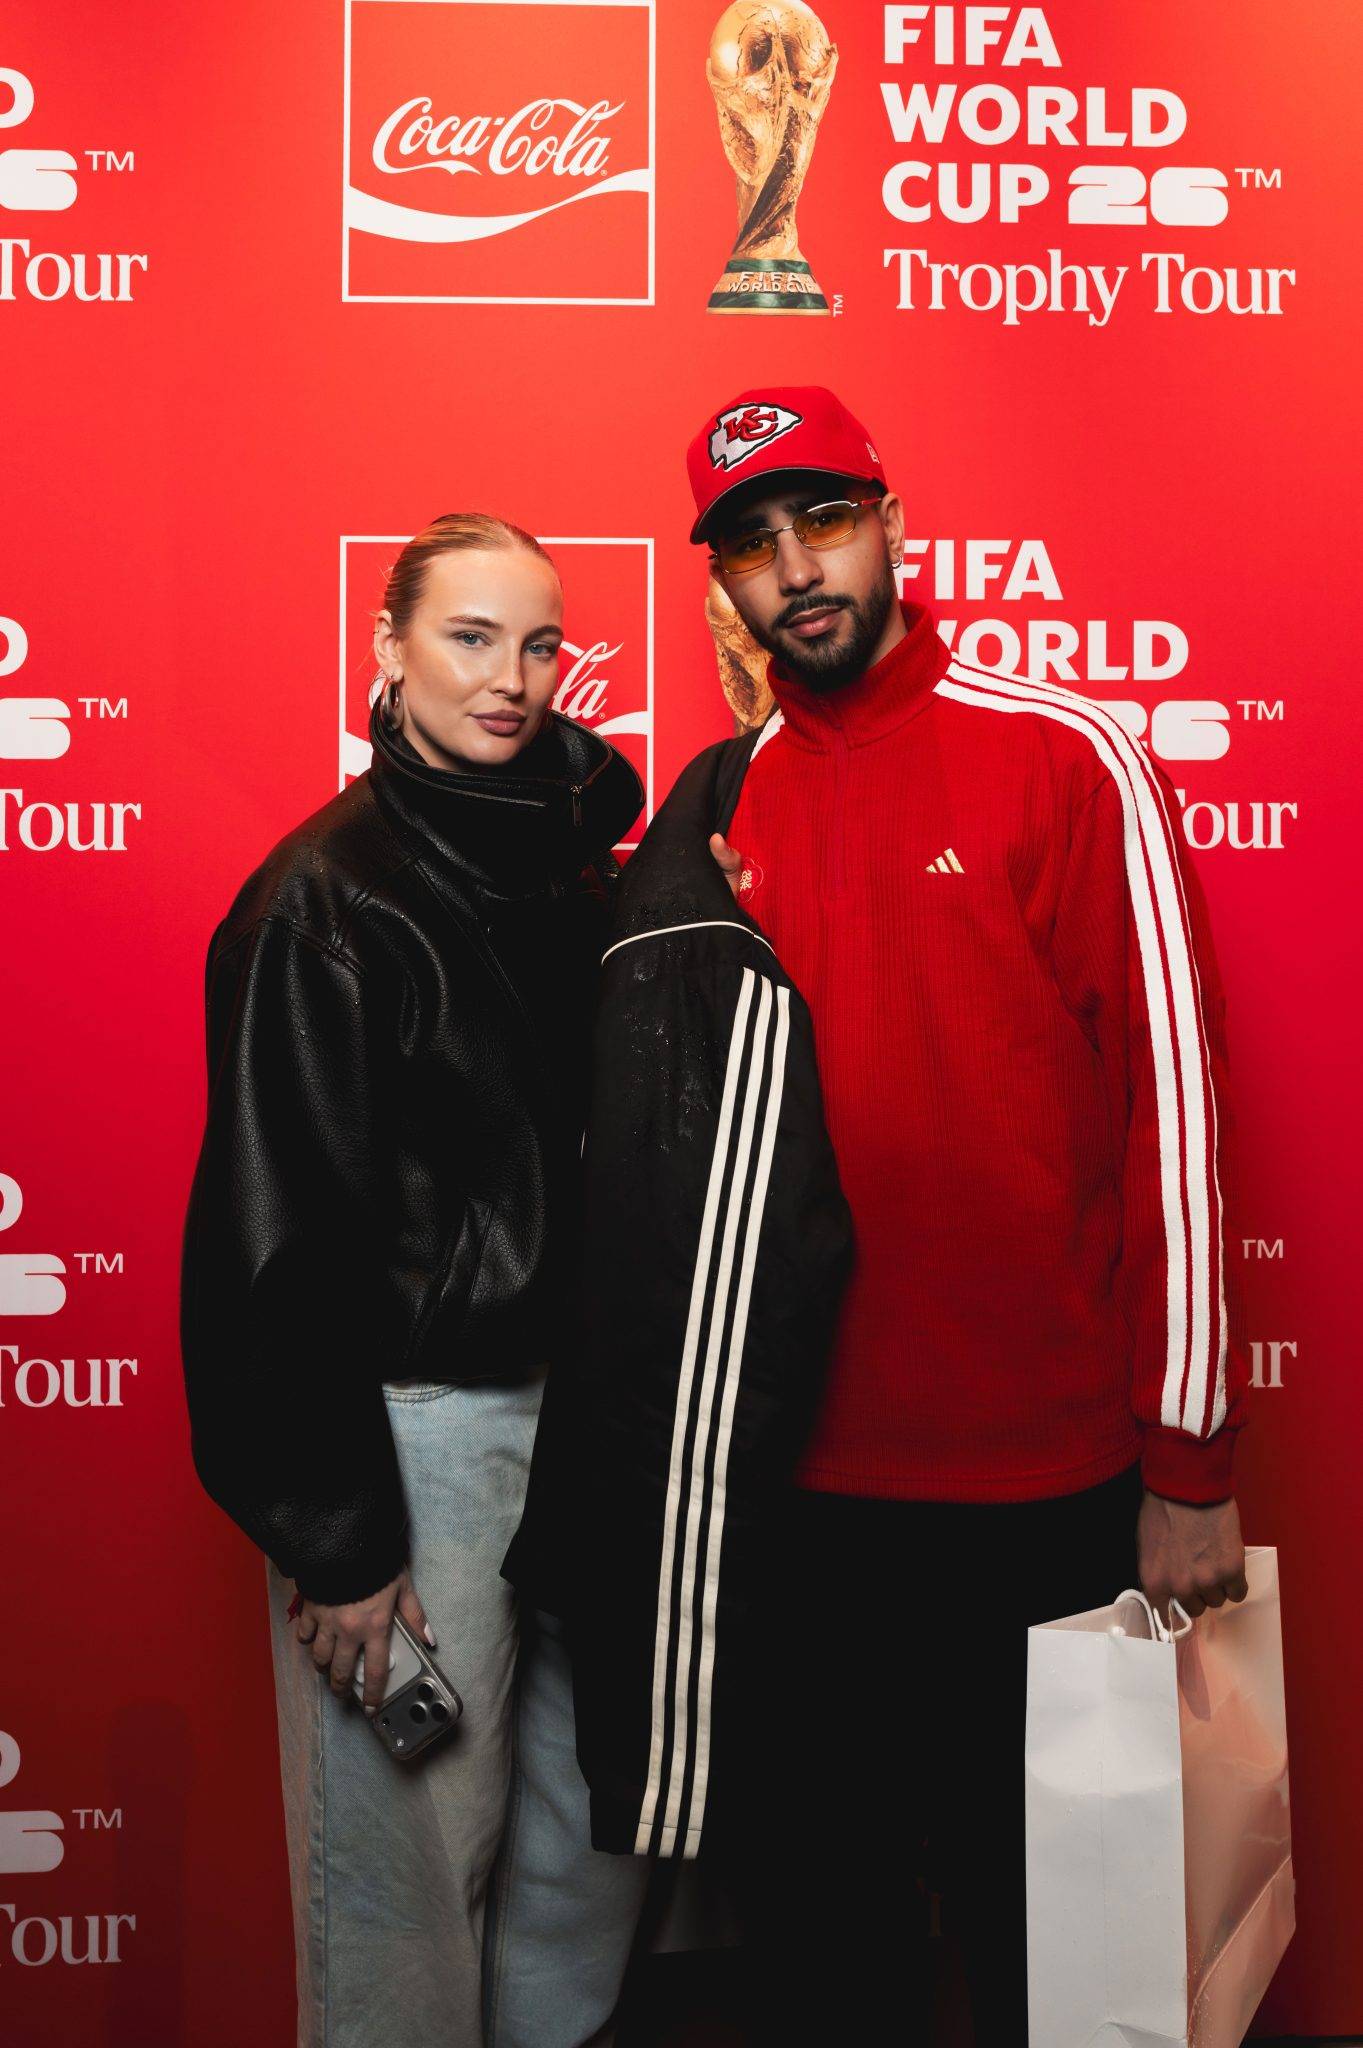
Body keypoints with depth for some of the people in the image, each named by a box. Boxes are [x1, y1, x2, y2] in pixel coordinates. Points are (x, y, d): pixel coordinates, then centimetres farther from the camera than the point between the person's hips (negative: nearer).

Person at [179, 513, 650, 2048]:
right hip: (412, 1421, -7)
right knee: (418, 1838, 6)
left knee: (606, 1801, 18)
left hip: (569, 1392, 7)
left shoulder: (563, 869, 8)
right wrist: (333, 1529, -14)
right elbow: (279, 1236, -14)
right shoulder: (328, 897, -12)